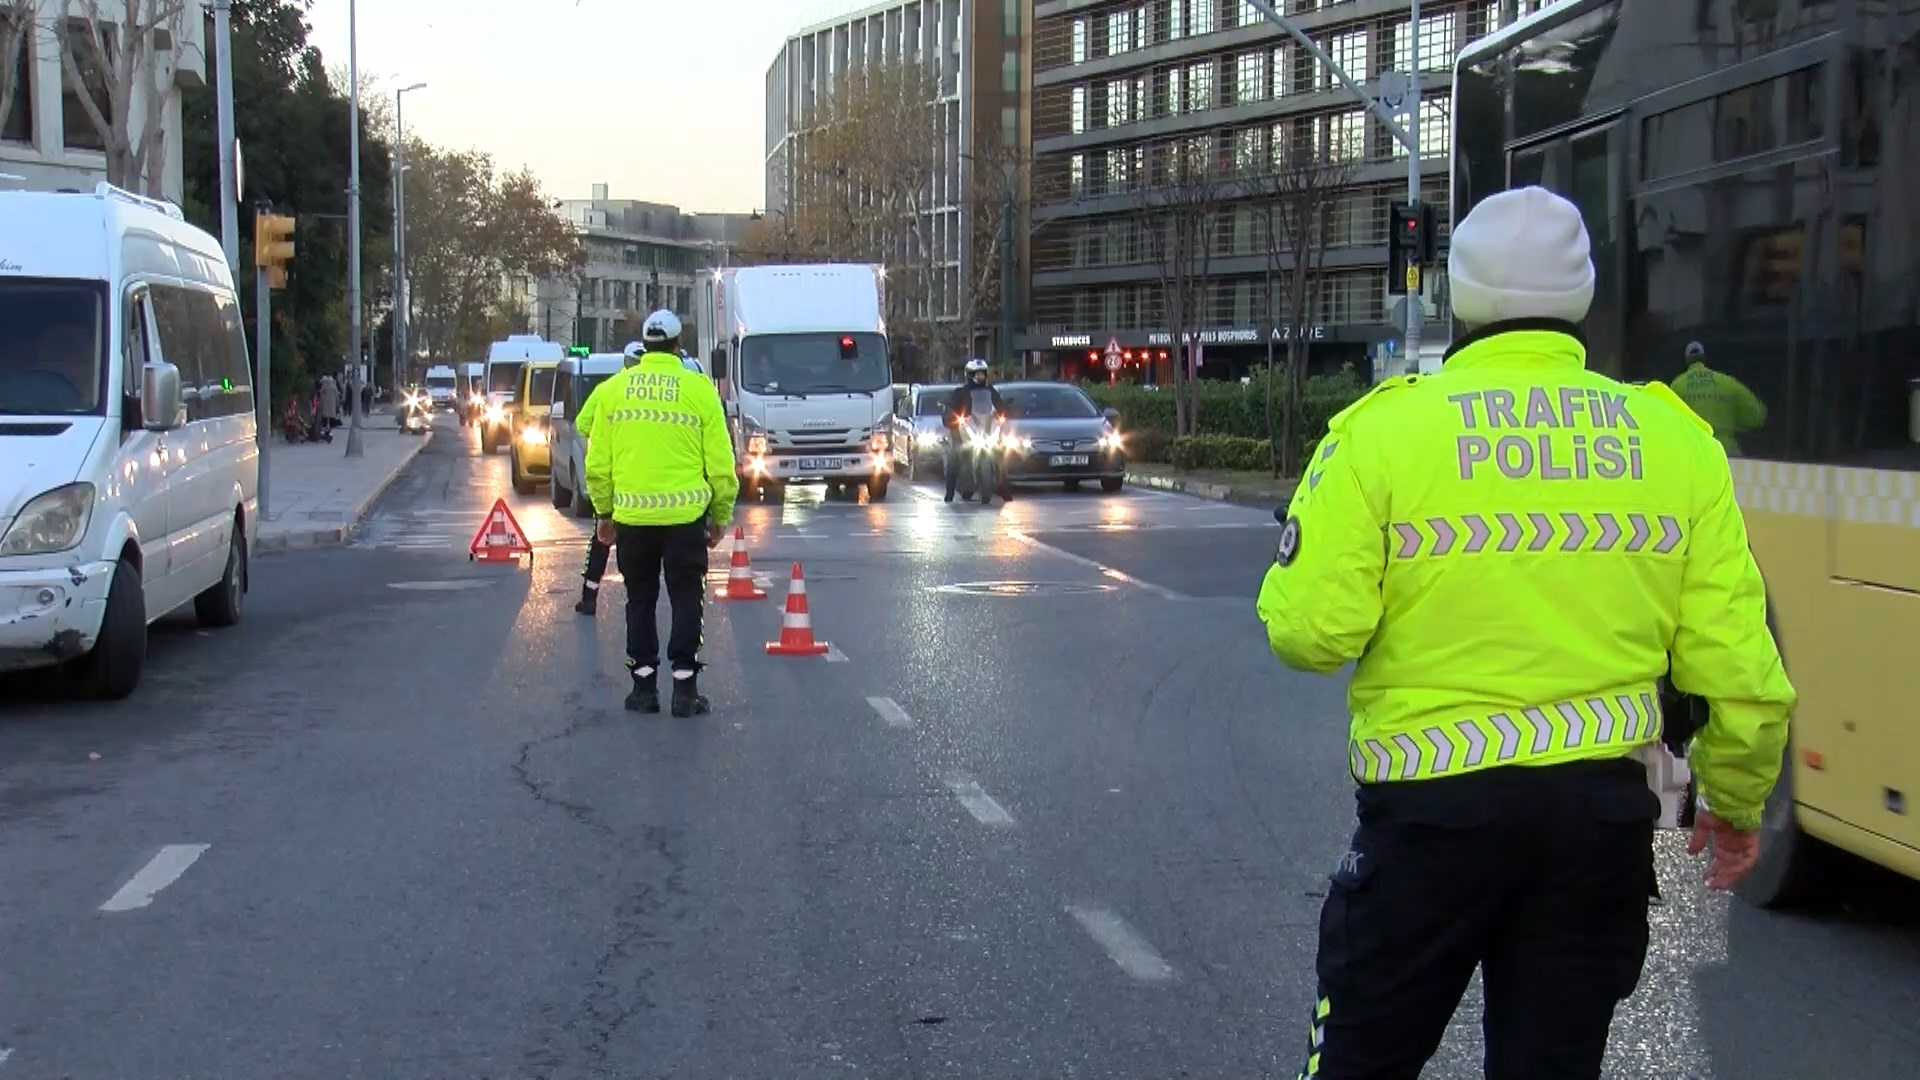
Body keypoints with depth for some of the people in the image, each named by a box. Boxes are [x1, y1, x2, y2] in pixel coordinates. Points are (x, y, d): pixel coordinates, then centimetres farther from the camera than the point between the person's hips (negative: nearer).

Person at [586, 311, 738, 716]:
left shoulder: (614, 388, 3)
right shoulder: (698, 389, -4)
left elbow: (598, 462, 6)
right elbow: (720, 463, -3)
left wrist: (603, 512, 17)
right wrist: (721, 516, 8)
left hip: (631, 516, 2)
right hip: (685, 515, -2)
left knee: (640, 601, 13)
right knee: (686, 600, 7)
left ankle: (644, 685, 16)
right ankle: (684, 687, 6)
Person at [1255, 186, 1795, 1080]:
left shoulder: (1385, 429, -8)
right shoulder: (1675, 438, 0)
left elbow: (1312, 631, -11)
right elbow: (1736, 663, 1)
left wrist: (1301, 556, 11)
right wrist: (1738, 801, 17)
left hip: (1434, 808, -3)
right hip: (1604, 808, 3)